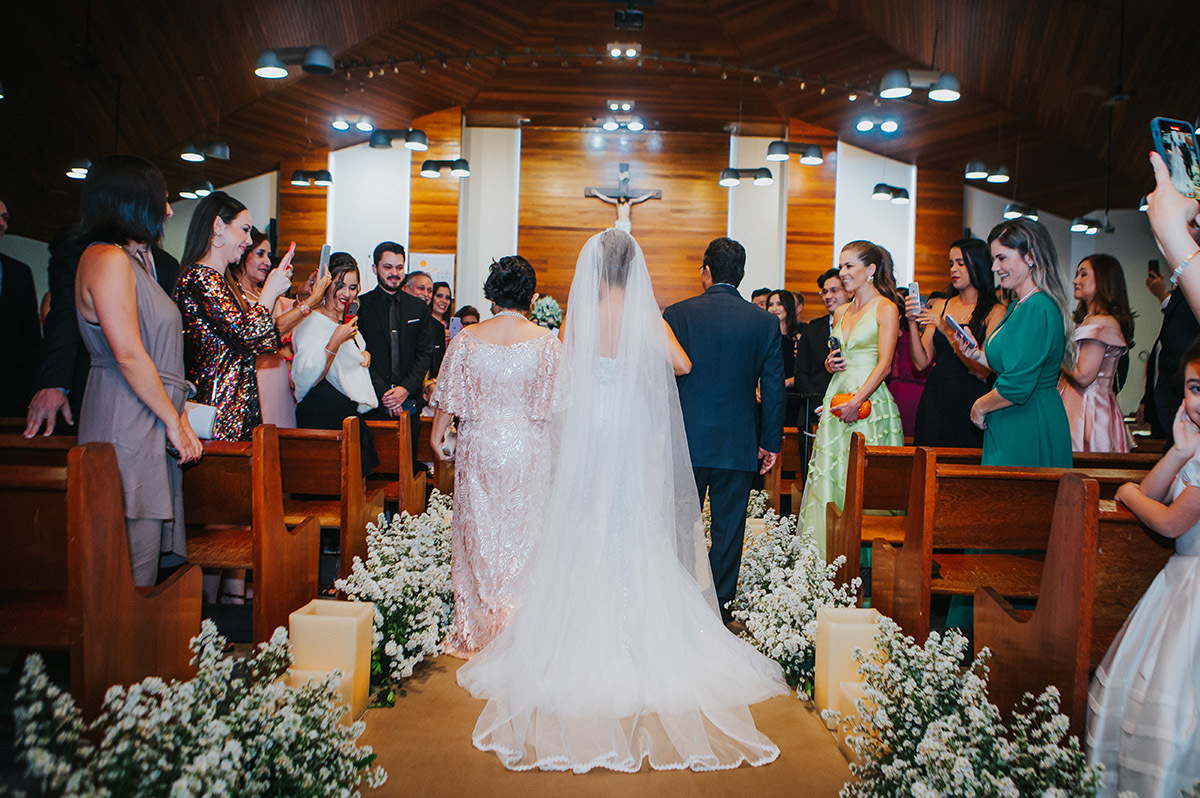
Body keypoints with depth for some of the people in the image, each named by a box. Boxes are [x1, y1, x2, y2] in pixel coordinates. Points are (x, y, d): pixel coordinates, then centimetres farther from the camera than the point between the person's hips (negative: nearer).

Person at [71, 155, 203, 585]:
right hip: (127, 430, -10)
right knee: (133, 571, -7)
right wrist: (175, 421, -11)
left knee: (151, 558, 9)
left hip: (150, 429, 10)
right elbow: (129, 355, -16)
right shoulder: (107, 258, -9)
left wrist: (180, 418, 14)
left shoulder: (133, 259, 20)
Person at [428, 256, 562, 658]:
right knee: (522, 533, 10)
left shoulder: (467, 339, -5)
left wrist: (437, 435, 13)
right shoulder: (546, 341, -8)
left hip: (478, 445, 2)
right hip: (527, 447, -1)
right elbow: (558, 401, -6)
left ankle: (476, 629, 22)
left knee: (478, 533, 13)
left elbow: (449, 395, 0)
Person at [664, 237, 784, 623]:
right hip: (739, 444, 1)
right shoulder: (765, 322, 0)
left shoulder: (676, 314, -4)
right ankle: (719, 604, 16)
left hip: (686, 441, 0)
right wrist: (770, 441, 10)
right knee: (728, 528, 9)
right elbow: (774, 386, 2)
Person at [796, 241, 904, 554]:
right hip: (837, 398, 7)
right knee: (830, 476, 5)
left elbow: (884, 365, -12)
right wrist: (830, 363, 2)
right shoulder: (841, 312, 16)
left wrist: (856, 401, -21)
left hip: (870, 402, -7)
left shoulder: (886, 308, -4)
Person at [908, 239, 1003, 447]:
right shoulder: (939, 307, 10)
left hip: (969, 404, -4)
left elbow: (983, 371, -14)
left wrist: (948, 331, -19)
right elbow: (921, 362, 3)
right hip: (934, 401, 4)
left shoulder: (995, 312, -3)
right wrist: (913, 322, -9)